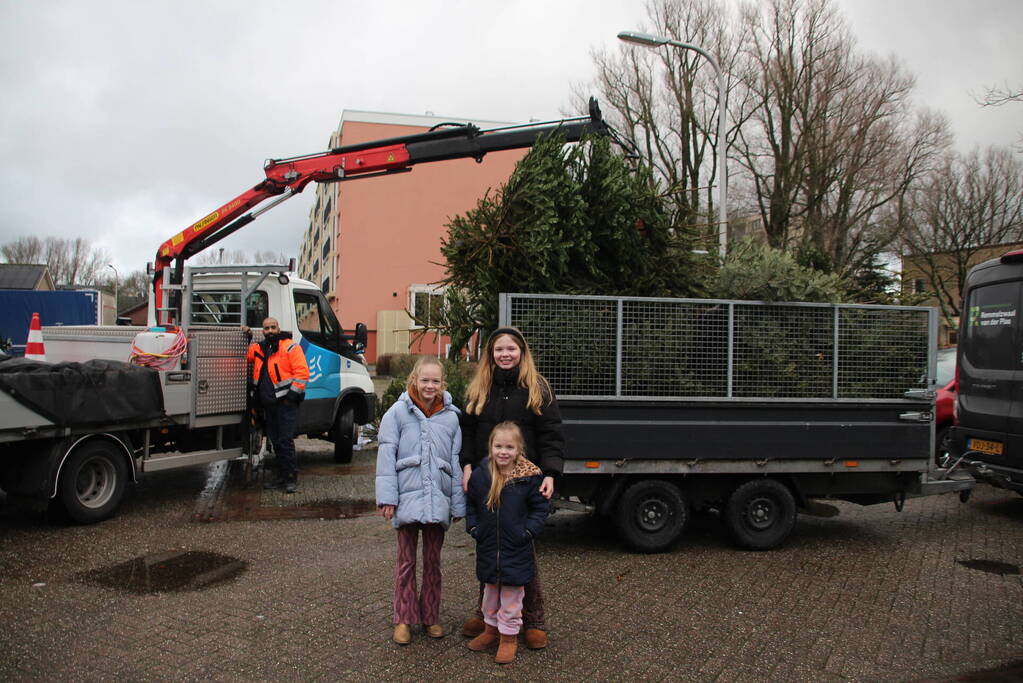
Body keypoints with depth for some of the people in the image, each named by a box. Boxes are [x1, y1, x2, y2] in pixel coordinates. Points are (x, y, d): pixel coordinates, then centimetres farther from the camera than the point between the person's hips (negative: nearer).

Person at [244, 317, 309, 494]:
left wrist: (293, 394, -16)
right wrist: (247, 337, 18)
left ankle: (292, 477, -1)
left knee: (285, 440, -9)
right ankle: (282, 475, 21)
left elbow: (302, 371, -12)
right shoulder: (259, 348, 15)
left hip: (286, 402, -7)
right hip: (268, 403, 7)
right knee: (275, 441, 12)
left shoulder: (290, 347, -7)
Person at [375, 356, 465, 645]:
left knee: (433, 561, 14)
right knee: (406, 561, 9)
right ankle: (404, 619, 21)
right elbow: (386, 456, -4)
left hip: (438, 499, 2)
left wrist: (458, 503, 3)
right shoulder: (398, 412, -3)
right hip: (407, 498, -2)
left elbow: (456, 461, 5)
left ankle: (431, 616, 28)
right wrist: (387, 497, -9)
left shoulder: (451, 415, 2)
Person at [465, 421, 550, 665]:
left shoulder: (529, 477, -14)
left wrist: (529, 531, -12)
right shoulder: (479, 474, -5)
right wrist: (473, 527, 0)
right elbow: (470, 503, 9)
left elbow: (540, 507, -4)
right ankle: (491, 629, 38)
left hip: (516, 551, -3)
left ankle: (509, 636, 24)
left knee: (512, 597, 8)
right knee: (490, 592, 21)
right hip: (488, 548, 3)